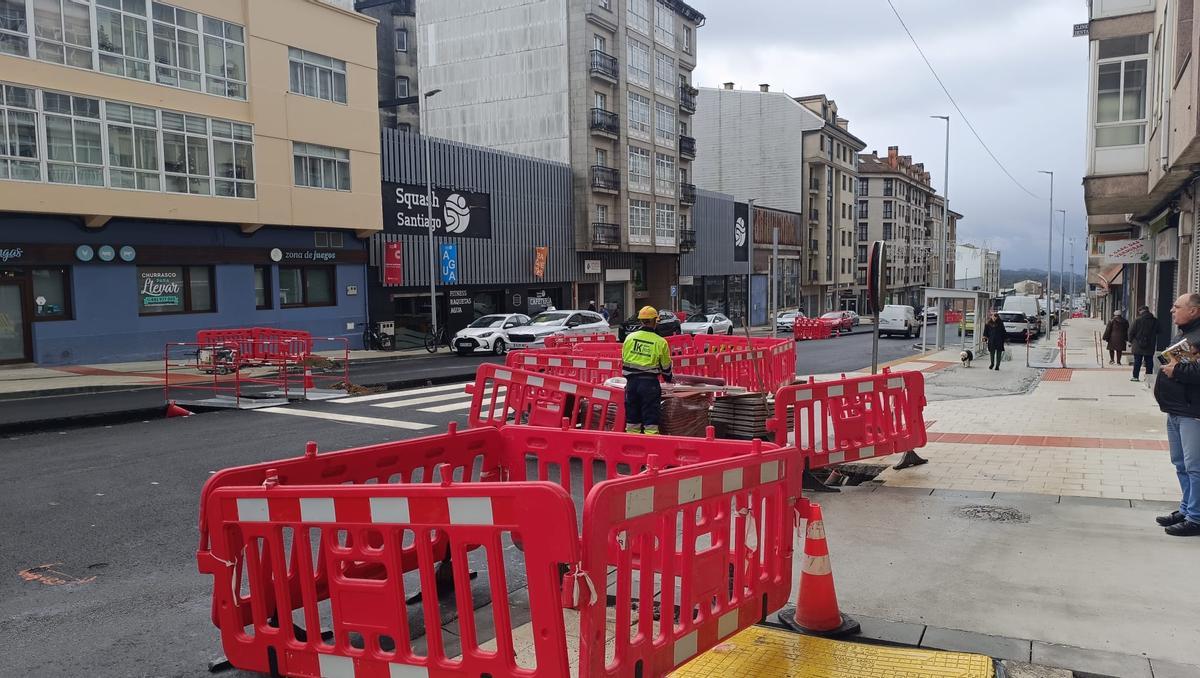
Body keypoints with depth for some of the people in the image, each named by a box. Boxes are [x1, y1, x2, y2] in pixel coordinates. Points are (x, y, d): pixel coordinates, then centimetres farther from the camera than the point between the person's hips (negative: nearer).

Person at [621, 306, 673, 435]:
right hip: (650, 382, -3)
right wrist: (669, 378, 28)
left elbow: (624, 360, 13)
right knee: (650, 419, 1)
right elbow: (666, 366, 7)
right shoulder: (660, 342, -3)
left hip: (631, 381, 3)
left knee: (632, 419, 12)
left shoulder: (630, 337, 5)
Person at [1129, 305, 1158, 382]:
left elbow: (1131, 332, -6)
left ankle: (1135, 376, 6)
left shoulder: (1138, 320, -10)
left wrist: (1131, 341, 7)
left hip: (1138, 346, -3)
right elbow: (1157, 332, 8)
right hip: (1150, 347, 3)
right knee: (1149, 362, 9)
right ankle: (1149, 377, 11)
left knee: (1137, 361, 4)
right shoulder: (1155, 321, 0)